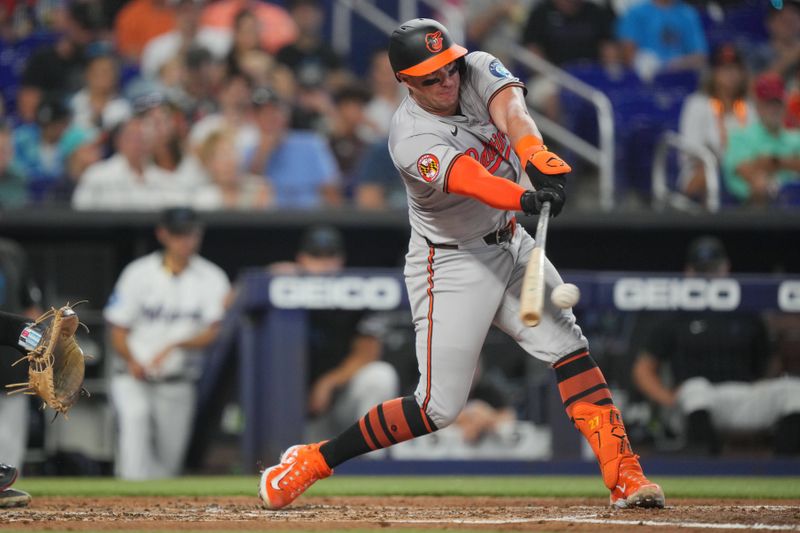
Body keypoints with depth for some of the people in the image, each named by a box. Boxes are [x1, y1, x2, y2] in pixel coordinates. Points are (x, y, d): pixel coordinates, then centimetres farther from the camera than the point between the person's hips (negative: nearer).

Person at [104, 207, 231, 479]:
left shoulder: (212, 278, 3)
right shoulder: (138, 273, 0)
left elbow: (212, 332, -6)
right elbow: (118, 331, 2)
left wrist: (174, 346, -25)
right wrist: (132, 362, -19)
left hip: (178, 384, 2)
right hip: (134, 378, -2)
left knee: (169, 461, 4)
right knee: (135, 418, -30)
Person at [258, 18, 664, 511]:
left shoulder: (478, 70, -8)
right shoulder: (413, 141, -25)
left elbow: (510, 107, -28)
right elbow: (468, 180, -43)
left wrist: (534, 154, -50)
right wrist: (524, 199, -62)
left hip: (510, 246, 6)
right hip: (451, 264, -6)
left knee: (570, 348, -7)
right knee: (439, 407, -6)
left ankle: (624, 475, -5)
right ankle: (312, 461, 6)